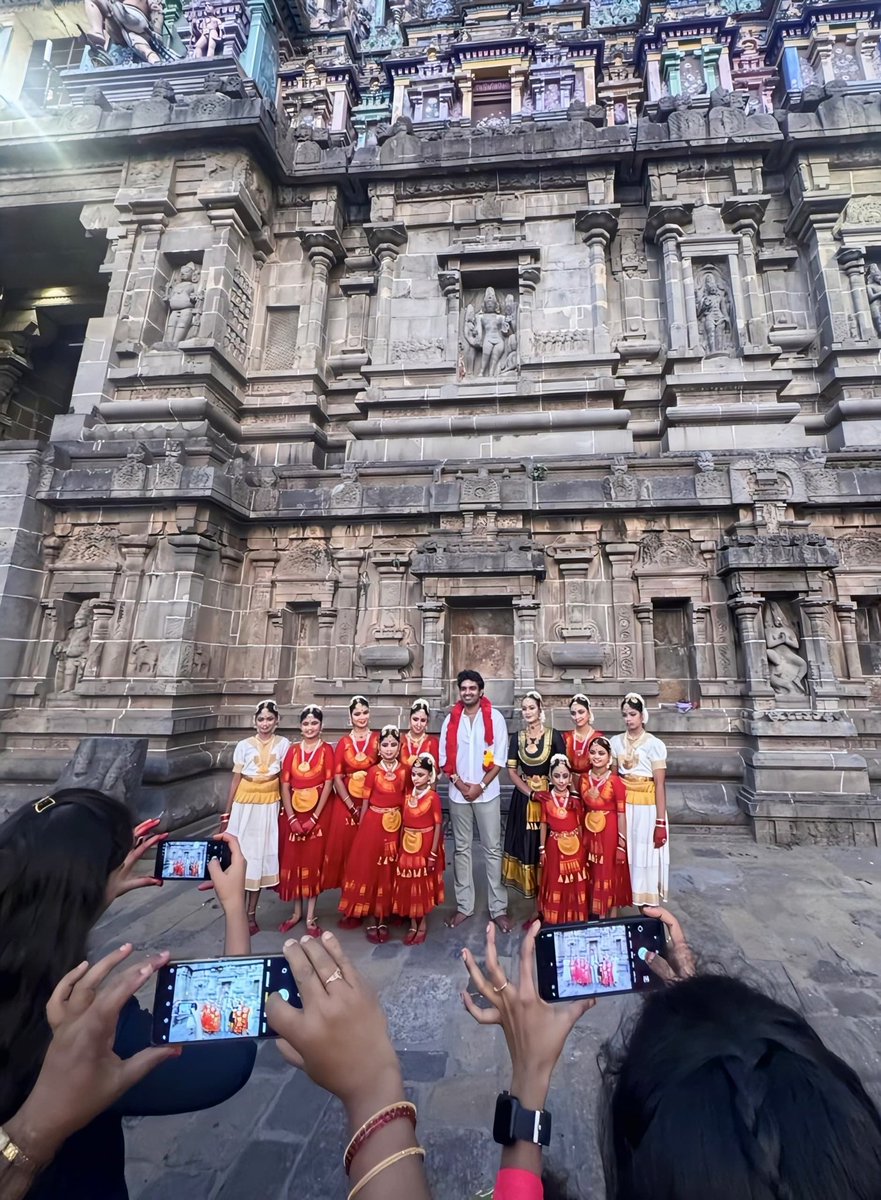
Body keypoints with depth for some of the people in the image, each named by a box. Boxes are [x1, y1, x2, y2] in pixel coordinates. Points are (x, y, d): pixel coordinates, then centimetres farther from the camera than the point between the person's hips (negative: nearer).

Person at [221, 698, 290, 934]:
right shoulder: (244, 745, -5)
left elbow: (285, 778, -1)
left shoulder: (283, 744, -5)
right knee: (241, 852, 5)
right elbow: (235, 780, 0)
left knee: (261, 854, 8)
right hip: (244, 805, 0)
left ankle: (251, 914, 23)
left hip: (269, 806, 0)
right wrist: (227, 814, 2)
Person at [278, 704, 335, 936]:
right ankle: (297, 912, 27)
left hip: (317, 813, -3)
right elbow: (285, 786, 0)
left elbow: (328, 785, -9)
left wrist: (314, 817, -14)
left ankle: (311, 917, 16)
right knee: (292, 861, 9)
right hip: (293, 814, 3)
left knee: (313, 862, 3)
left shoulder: (326, 750, -5)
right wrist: (292, 818, -9)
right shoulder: (292, 751, 3)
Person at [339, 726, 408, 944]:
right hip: (373, 823, -1)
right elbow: (365, 801, -1)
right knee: (368, 869, 5)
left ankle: (383, 920, 25)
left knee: (388, 872, 11)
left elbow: (406, 799, 5)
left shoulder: (404, 771, -2)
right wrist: (361, 826, 2)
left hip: (395, 825, 2)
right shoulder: (373, 771, -7)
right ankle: (372, 921, 20)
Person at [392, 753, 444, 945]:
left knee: (423, 885, 9)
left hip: (425, 845, -5)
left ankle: (422, 925, 27)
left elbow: (438, 825, -12)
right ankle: (413, 925, 28)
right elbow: (404, 822, 5)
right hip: (407, 845, 5)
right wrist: (400, 846, 5)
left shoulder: (433, 797, -14)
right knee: (408, 886, 12)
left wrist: (433, 853, -13)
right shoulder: (408, 794, 1)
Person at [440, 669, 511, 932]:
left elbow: (499, 759, -6)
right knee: (461, 849, 11)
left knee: (493, 850, 4)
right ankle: (464, 906, 23)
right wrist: (460, 784, -9)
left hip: (487, 793, -2)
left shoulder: (495, 717, -4)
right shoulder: (451, 719, 3)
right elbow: (445, 757, 3)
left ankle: (498, 908, 15)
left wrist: (480, 786, -12)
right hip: (458, 793, 3)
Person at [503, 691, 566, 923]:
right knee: (527, 847, 6)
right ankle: (536, 906, 20)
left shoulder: (554, 736, -5)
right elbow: (511, 771, 1)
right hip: (523, 798, 3)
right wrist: (531, 793, -11)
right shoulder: (517, 737, 3)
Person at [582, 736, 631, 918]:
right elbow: (581, 808, 6)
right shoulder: (583, 778, -1)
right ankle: (596, 913, 31)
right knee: (593, 872, 14)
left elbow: (622, 814, -12)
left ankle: (612, 916, 25)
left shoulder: (615, 781, -14)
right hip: (590, 831, 4)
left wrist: (622, 843, -11)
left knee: (611, 872, 8)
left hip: (610, 832, -4)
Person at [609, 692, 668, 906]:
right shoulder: (616, 742, 3)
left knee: (645, 856, 5)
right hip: (622, 806, 4)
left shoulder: (654, 744, -10)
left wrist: (660, 822, -12)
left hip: (646, 807, -3)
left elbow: (660, 784, -10)